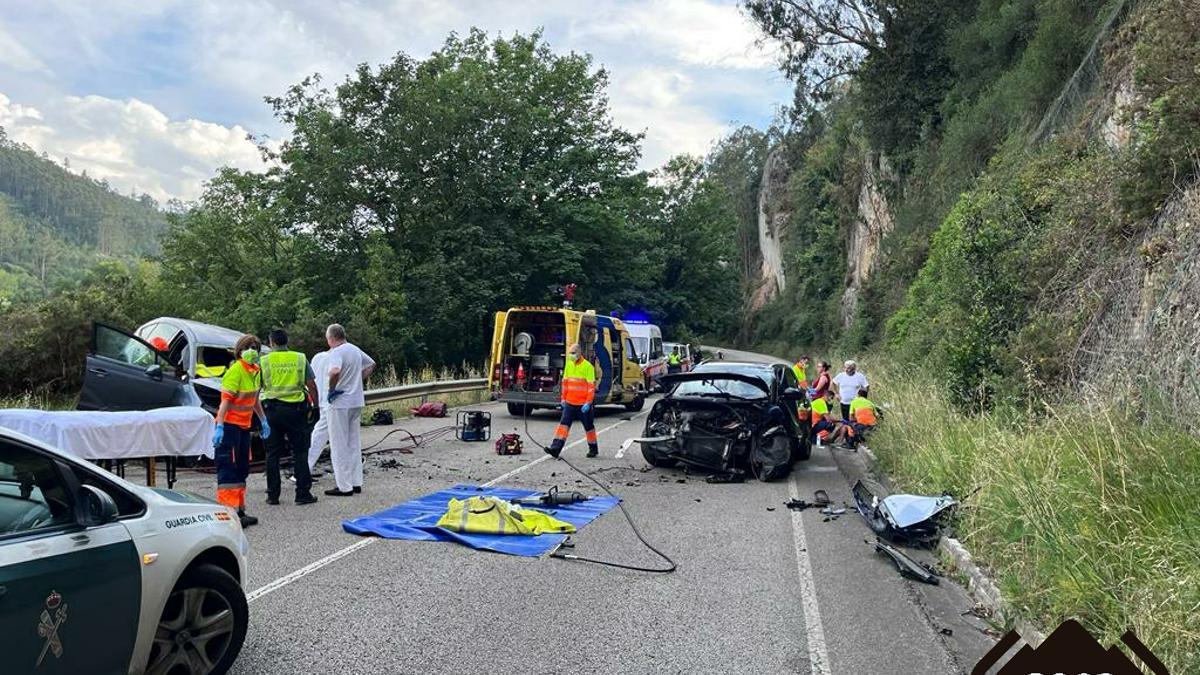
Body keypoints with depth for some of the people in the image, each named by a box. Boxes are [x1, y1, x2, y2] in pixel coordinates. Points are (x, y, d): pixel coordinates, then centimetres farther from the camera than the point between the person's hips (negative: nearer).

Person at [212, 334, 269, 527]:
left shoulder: (255, 370, 10)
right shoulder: (235, 370, -16)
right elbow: (225, 400, -22)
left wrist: (263, 420, 24)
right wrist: (219, 426, -27)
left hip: (244, 426, 9)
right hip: (229, 425, -9)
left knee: (242, 469, 14)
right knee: (229, 469, -7)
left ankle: (239, 511, 23)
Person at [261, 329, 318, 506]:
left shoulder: (264, 360, 3)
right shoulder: (300, 358, 4)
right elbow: (311, 385, 3)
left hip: (272, 409, 0)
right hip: (296, 409, 0)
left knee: (272, 453, 8)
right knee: (300, 452, 5)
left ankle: (273, 495, 11)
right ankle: (303, 493, 3)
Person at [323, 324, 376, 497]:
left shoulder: (336, 352, -16)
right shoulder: (355, 350, 10)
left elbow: (335, 372, -35)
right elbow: (371, 364, 25)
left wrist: (331, 390, -19)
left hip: (340, 404, -8)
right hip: (357, 402, 8)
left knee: (339, 445, 1)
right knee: (354, 443, 15)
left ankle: (344, 486, 4)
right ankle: (356, 483, 19)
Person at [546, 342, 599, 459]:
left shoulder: (587, 366, -11)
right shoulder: (569, 365, 8)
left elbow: (591, 386, -13)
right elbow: (565, 382, 16)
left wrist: (588, 402, -16)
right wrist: (563, 398, 14)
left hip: (583, 404, -5)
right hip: (570, 403, 5)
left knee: (589, 426, 9)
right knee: (564, 424, -5)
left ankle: (593, 449, 24)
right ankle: (556, 448, -10)